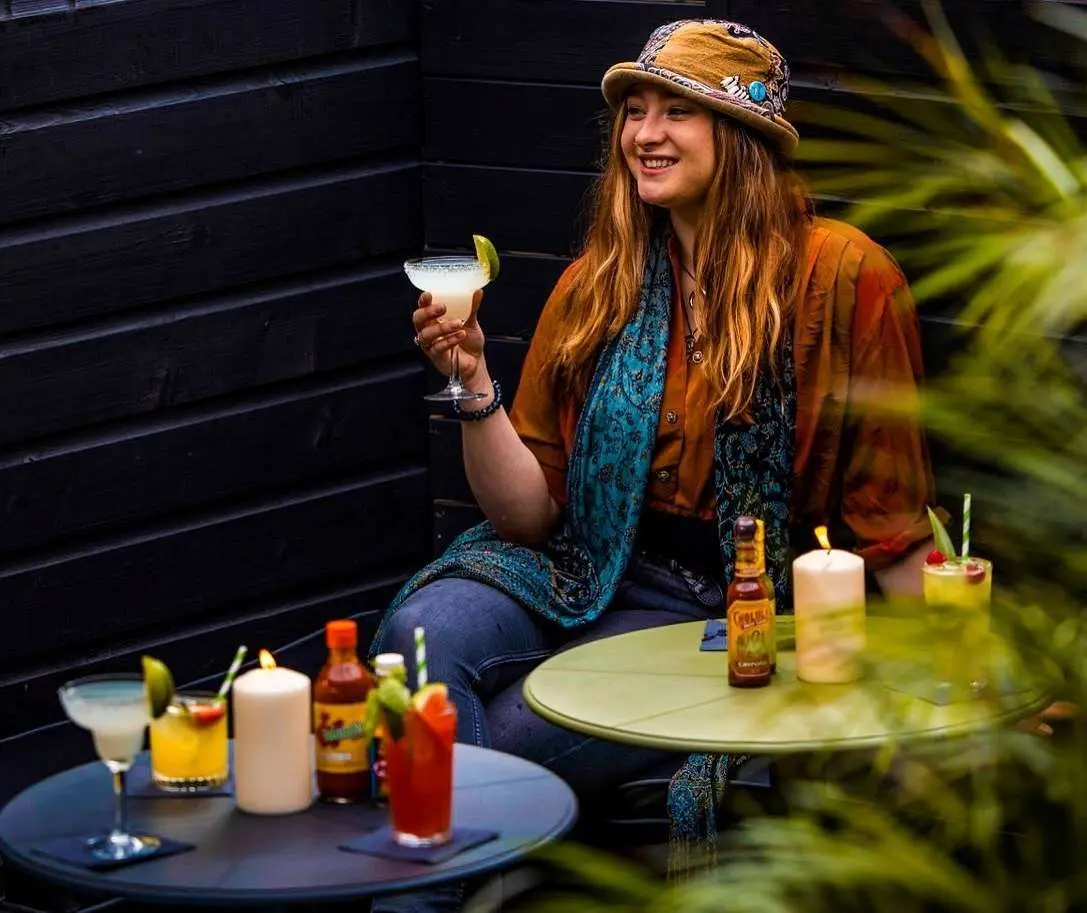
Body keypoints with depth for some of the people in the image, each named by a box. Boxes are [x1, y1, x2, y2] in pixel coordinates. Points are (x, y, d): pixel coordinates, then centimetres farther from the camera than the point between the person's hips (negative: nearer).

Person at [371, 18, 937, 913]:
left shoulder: (840, 275, -7)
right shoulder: (598, 286, 6)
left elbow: (889, 514, -2)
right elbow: (527, 514, 3)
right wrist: (475, 381, -12)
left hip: (729, 611, -4)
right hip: (585, 568, 4)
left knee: (498, 744, -25)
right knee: (422, 630, -27)